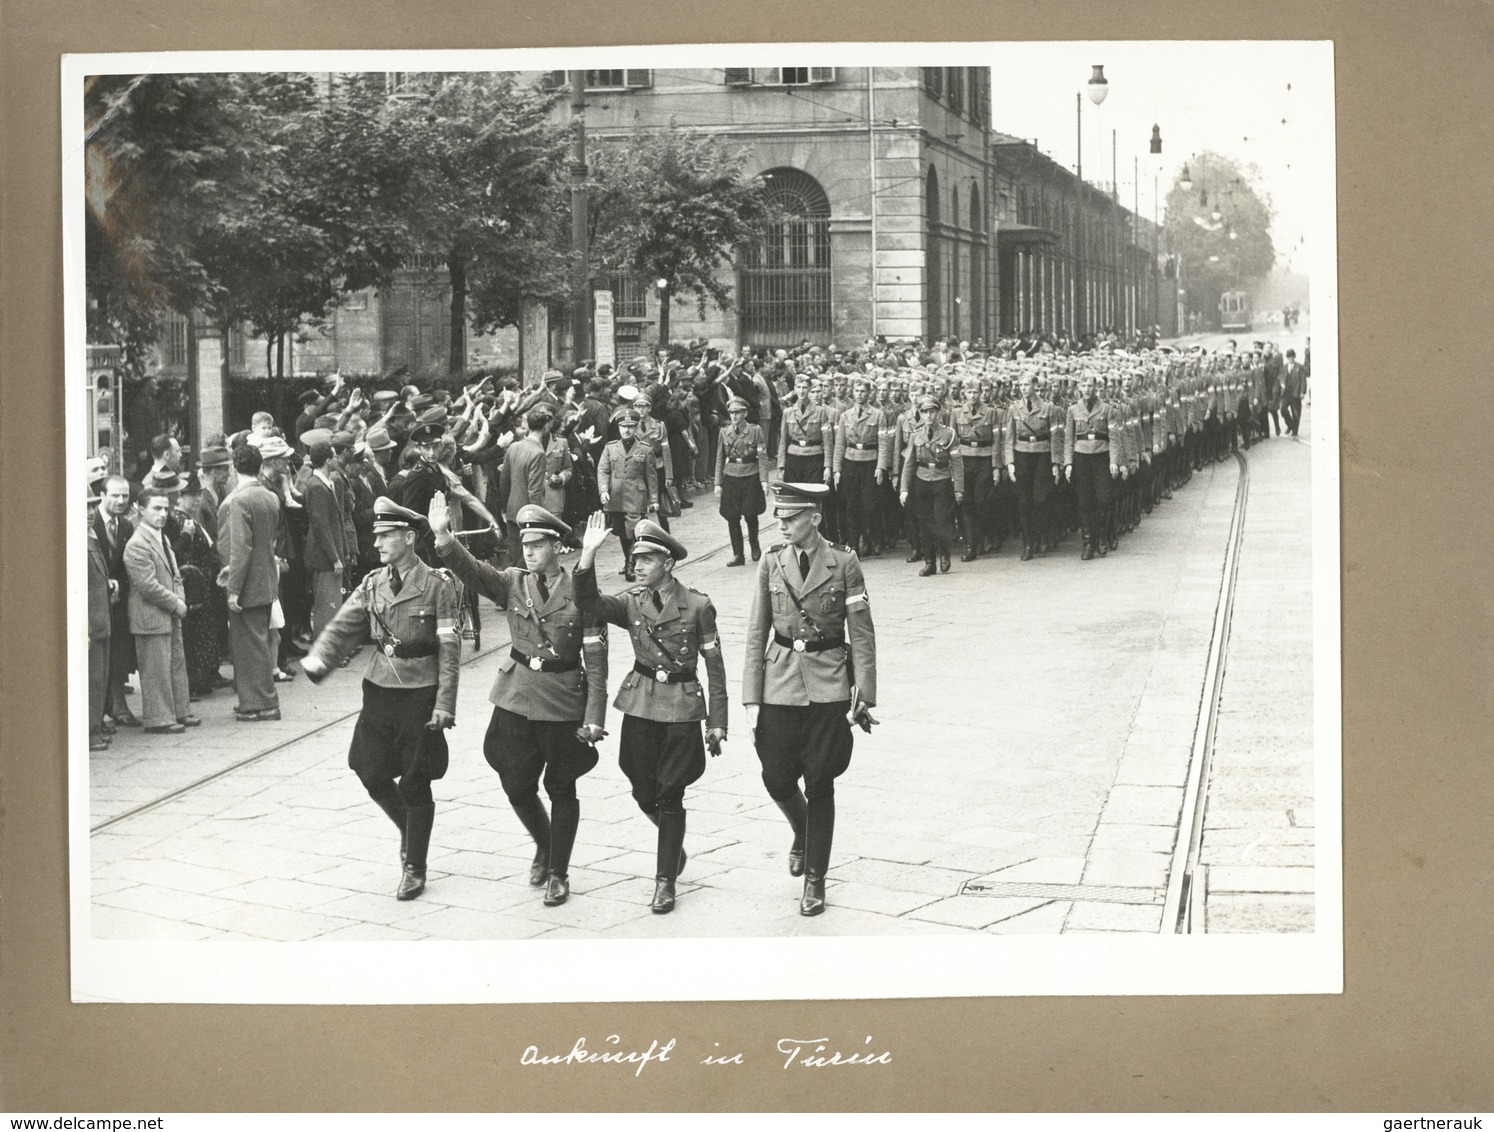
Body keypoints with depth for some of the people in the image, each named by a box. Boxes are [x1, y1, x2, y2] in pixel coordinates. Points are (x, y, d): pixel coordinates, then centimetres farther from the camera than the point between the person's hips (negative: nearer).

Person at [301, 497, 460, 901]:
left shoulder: (438, 585, -10)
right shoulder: (372, 583, 6)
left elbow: (449, 650, -10)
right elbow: (344, 626, 0)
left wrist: (444, 704, -14)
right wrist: (318, 659, -19)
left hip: (420, 694, -5)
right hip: (379, 689, 5)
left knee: (414, 784, 2)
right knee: (371, 773, 7)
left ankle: (414, 868, 16)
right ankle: (411, 831, 34)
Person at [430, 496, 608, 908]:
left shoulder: (580, 592, -8)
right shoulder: (513, 584, 2)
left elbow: (595, 659, -8)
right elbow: (471, 570, -16)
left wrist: (594, 717, -12)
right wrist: (443, 536, -34)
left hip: (564, 700, -3)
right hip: (517, 697, 3)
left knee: (561, 788, 6)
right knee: (516, 784, 7)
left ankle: (558, 872, 20)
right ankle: (544, 846, 35)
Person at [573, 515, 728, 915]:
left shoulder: (697, 605, -6)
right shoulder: (631, 602, 2)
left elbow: (715, 667, -2)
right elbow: (589, 603, -17)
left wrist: (717, 722, -5)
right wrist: (589, 554, -30)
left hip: (682, 706, -3)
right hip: (641, 705, 3)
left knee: (670, 795, -2)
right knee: (644, 792, 8)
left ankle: (665, 881, 6)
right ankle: (674, 846, 36)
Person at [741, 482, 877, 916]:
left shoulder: (843, 562, -5)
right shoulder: (771, 563, 2)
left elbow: (862, 634, -2)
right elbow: (757, 633, 5)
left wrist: (864, 695, -6)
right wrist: (752, 698, 0)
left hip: (828, 687, -2)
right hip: (779, 684, 2)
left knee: (819, 783, 0)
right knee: (778, 779, 4)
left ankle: (814, 880, 11)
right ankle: (803, 834, 37)